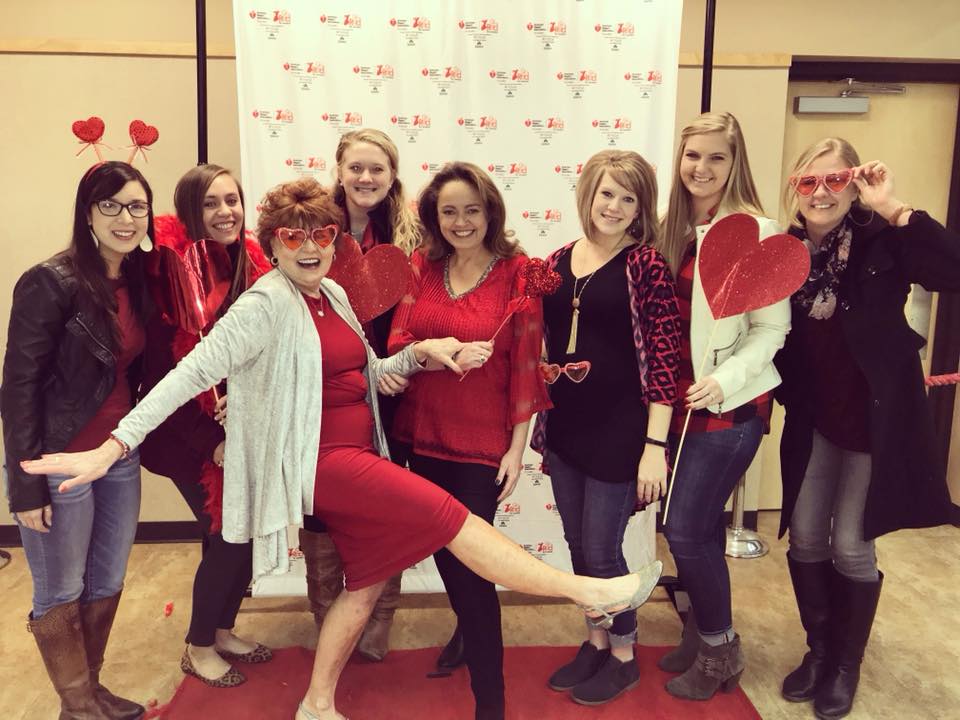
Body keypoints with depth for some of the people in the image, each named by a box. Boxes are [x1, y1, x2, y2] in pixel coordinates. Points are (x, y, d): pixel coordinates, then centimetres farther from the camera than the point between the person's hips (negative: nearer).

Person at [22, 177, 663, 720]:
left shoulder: (333, 294, 8)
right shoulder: (266, 304, -15)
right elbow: (196, 370, -22)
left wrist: (419, 353, -1)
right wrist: (115, 445, -28)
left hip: (357, 452, 9)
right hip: (322, 458, -9)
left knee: (370, 578, 15)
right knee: (449, 515, -12)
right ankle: (586, 591, -1)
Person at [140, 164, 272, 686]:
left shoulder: (252, 266, 1)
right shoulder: (168, 272, -16)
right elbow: (160, 373, -16)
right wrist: (211, 442, -16)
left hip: (243, 431, 6)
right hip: (190, 436, -5)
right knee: (231, 536, 0)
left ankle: (222, 630, 35)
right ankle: (198, 648, 23)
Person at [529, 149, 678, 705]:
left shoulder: (647, 264, -10)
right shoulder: (560, 262, 6)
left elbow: (664, 358, -13)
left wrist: (655, 445, -16)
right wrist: (540, 425, 9)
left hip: (619, 429, -5)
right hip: (565, 427, 6)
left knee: (602, 550, 4)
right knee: (578, 545, 16)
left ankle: (624, 656, 28)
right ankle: (595, 642, 38)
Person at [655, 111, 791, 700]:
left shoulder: (757, 231, -12)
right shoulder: (675, 229, 7)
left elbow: (772, 329, -12)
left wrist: (723, 380, -21)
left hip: (731, 405, -6)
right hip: (685, 400, 6)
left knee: (686, 530, -3)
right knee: (702, 527, 16)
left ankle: (720, 651, 21)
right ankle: (703, 635, 35)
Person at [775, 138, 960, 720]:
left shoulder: (882, 242, -15)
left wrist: (895, 209, -32)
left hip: (875, 419, -4)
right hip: (813, 420, 4)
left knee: (851, 546, 4)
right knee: (805, 537, 9)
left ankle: (847, 665, 28)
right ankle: (818, 649, 33)